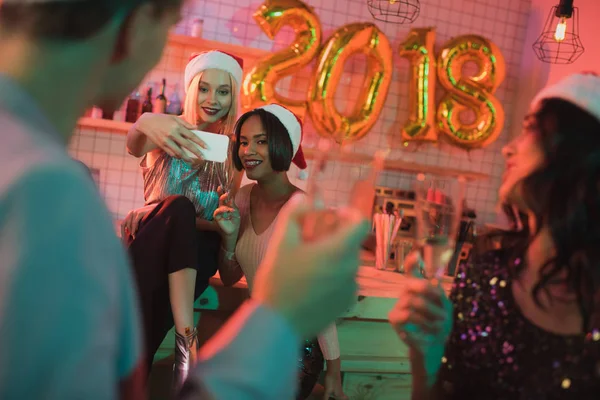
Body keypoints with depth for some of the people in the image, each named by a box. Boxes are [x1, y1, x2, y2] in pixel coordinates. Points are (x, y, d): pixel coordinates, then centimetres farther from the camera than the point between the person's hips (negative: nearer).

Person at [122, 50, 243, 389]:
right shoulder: (170, 131, 4)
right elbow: (134, 147, -22)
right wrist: (145, 123, -47)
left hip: (196, 246, 1)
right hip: (155, 235, 0)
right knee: (178, 207, -33)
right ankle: (187, 337, -46)